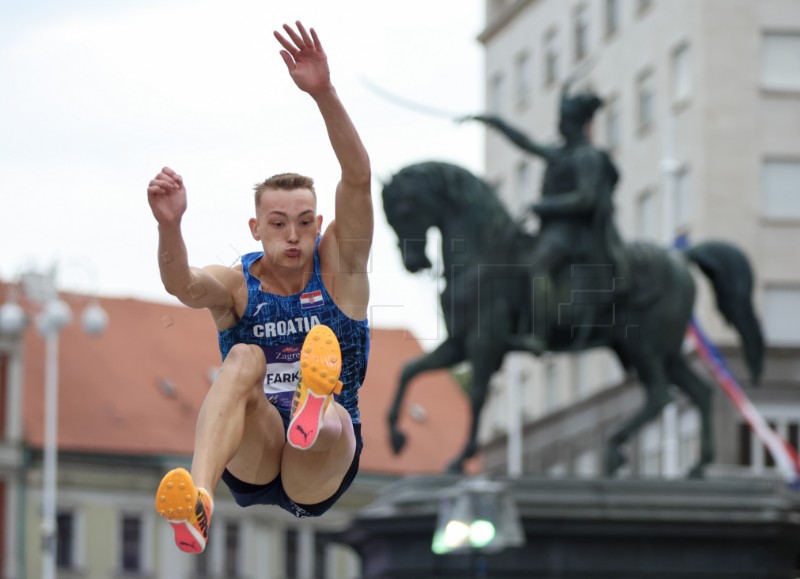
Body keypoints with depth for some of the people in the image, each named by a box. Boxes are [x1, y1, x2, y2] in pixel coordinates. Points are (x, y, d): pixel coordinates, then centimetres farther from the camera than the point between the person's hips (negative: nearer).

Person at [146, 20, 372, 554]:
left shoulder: (338, 266, 2)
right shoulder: (235, 284, 3)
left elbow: (358, 177, -14)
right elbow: (182, 285, -21)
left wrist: (323, 92, -29)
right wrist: (170, 226, -44)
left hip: (320, 479, 0)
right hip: (251, 463, 0)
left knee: (331, 426, -35)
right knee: (246, 356, -29)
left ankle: (317, 407, -74)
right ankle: (198, 501, -52)